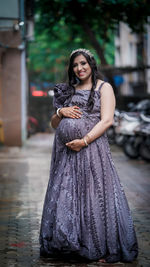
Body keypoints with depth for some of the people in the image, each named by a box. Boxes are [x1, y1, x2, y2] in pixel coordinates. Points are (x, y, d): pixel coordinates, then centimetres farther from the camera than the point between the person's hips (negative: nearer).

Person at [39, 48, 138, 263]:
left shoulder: (103, 88, 4)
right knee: (64, 196, 3)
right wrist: (60, 112, -2)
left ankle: (100, 248, 1)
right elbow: (54, 124, 20)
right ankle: (68, 245, 12)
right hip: (66, 151, 5)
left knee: (94, 197, -6)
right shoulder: (68, 91, 20)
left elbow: (107, 120, -8)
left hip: (92, 148, -5)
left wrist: (84, 141, -17)